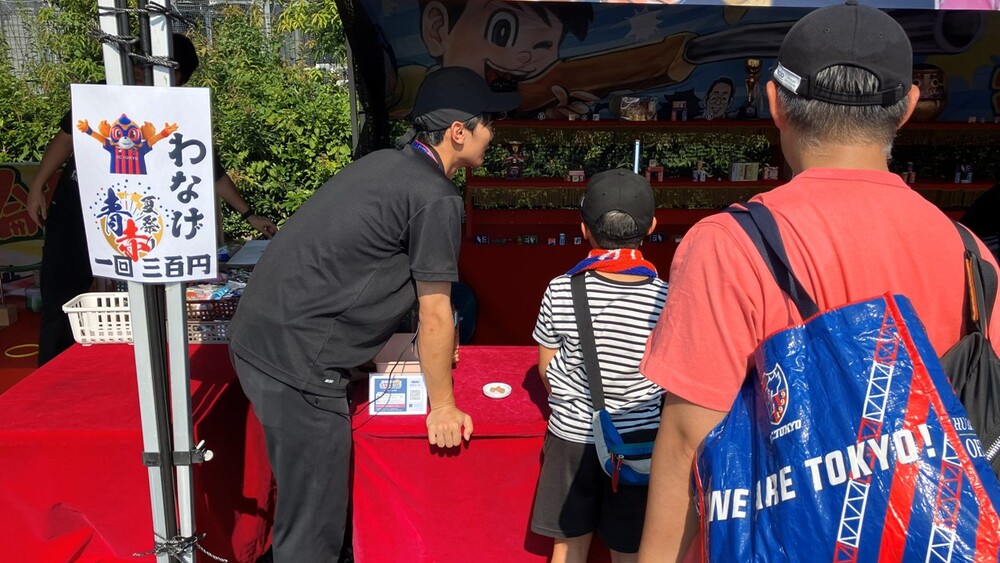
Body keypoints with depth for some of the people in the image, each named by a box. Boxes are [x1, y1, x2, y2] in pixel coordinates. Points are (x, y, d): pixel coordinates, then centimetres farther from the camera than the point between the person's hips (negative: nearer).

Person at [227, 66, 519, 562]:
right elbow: (435, 315, -8)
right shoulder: (436, 198, -12)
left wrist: (436, 349, 35)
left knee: (306, 498, 25)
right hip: (297, 359, -9)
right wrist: (442, 407, 5)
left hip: (257, 336, 10)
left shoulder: (386, 163, 15)